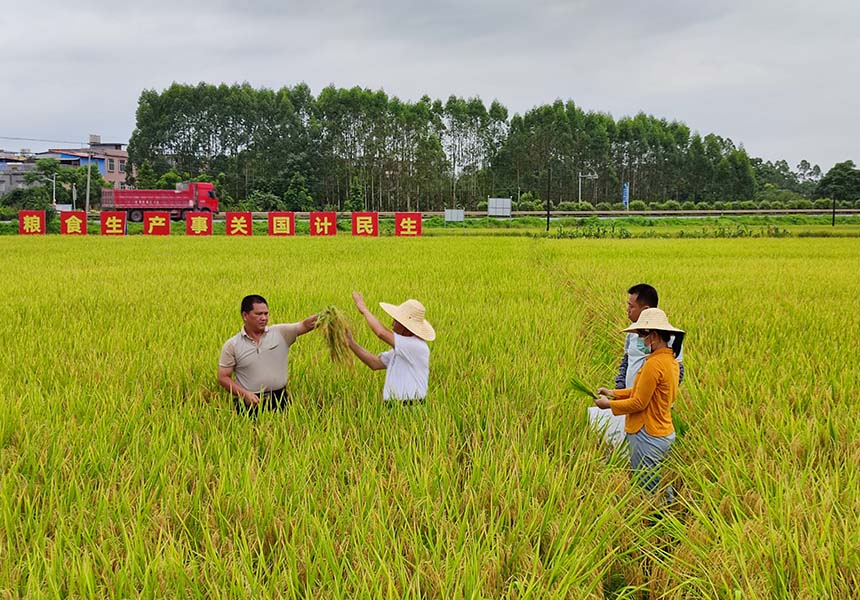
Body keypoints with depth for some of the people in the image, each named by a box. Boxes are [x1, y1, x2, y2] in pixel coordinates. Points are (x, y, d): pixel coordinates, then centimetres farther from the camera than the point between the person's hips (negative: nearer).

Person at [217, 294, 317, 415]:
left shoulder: (281, 333, 0)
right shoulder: (232, 345, -1)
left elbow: (305, 325, -11)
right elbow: (223, 377, -1)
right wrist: (244, 394, -15)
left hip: (280, 400, 1)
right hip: (249, 403, -1)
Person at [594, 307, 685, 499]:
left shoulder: (654, 364, -22)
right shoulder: (670, 359, 7)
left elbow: (639, 403, -18)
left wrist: (609, 404, -6)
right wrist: (613, 393, 11)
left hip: (648, 436, -9)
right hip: (664, 432, 9)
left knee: (647, 489, 3)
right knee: (656, 486, 21)